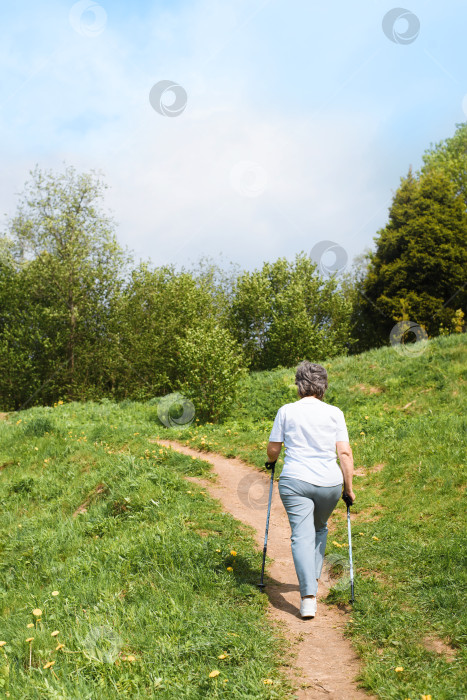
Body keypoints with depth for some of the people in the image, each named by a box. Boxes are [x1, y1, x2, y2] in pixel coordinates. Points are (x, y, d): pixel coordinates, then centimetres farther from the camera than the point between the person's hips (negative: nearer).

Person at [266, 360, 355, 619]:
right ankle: (313, 579, 30)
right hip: (330, 483, 2)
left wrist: (272, 462, 29)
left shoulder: (286, 411, 2)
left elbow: (273, 450, 7)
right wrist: (349, 487, 4)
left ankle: (308, 596, -18)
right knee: (320, 528, 26)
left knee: (302, 535, -5)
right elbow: (345, 453, -3)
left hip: (295, 481, -2)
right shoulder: (334, 413, 3)